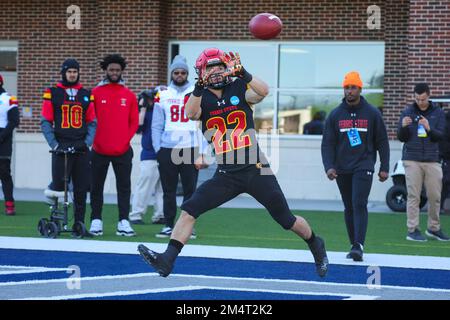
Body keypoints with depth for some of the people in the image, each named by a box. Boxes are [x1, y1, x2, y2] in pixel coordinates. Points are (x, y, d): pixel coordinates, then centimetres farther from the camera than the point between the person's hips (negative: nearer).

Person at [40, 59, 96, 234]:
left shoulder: (87, 95, 11)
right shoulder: (52, 93, 4)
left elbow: (92, 122, 12)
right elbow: (45, 122, 1)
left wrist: (88, 142, -3)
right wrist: (54, 144, -8)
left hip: (81, 149, 2)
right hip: (61, 147, -2)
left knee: (81, 189, 2)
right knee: (58, 186, -6)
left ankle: (79, 224, 8)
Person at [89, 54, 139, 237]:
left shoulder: (129, 95, 7)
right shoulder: (95, 93, 2)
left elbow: (134, 122, 7)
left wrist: (125, 140, -4)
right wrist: (94, 140, -5)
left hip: (122, 151, 1)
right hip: (99, 151, -1)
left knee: (124, 187, 0)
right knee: (96, 186, 4)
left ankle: (123, 223, 2)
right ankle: (96, 221, 11)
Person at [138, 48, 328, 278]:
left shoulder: (238, 89, 1)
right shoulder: (201, 98, 4)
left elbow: (263, 91, -19)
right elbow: (190, 113, -19)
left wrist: (242, 73, -33)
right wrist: (200, 86, -33)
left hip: (255, 170, -2)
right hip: (226, 175, 2)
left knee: (287, 220, 8)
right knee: (189, 210, -14)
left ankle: (316, 245, 36)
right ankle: (167, 260, -15)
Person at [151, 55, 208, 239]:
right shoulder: (162, 95, 7)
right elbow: (156, 126, 8)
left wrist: (201, 154, -6)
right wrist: (158, 150, 0)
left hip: (190, 149, -1)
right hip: (167, 149, 1)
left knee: (190, 190, 0)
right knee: (169, 191, 5)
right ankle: (168, 225, 12)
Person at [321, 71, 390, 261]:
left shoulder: (372, 113, 1)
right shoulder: (335, 115, 5)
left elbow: (382, 142, 5)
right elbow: (327, 143, 3)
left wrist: (384, 168, 1)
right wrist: (329, 166, -11)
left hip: (363, 167, -3)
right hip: (342, 170, 3)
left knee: (359, 205, -16)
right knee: (349, 208, 9)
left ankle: (359, 245, -23)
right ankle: (354, 245, 17)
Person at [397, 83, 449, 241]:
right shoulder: (407, 112, 5)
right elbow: (401, 138, 4)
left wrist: (429, 129, -22)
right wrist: (403, 126, -17)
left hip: (432, 160, 1)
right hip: (412, 160, -1)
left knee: (435, 196, 4)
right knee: (414, 196, -4)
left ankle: (434, 228, 18)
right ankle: (412, 230, -2)